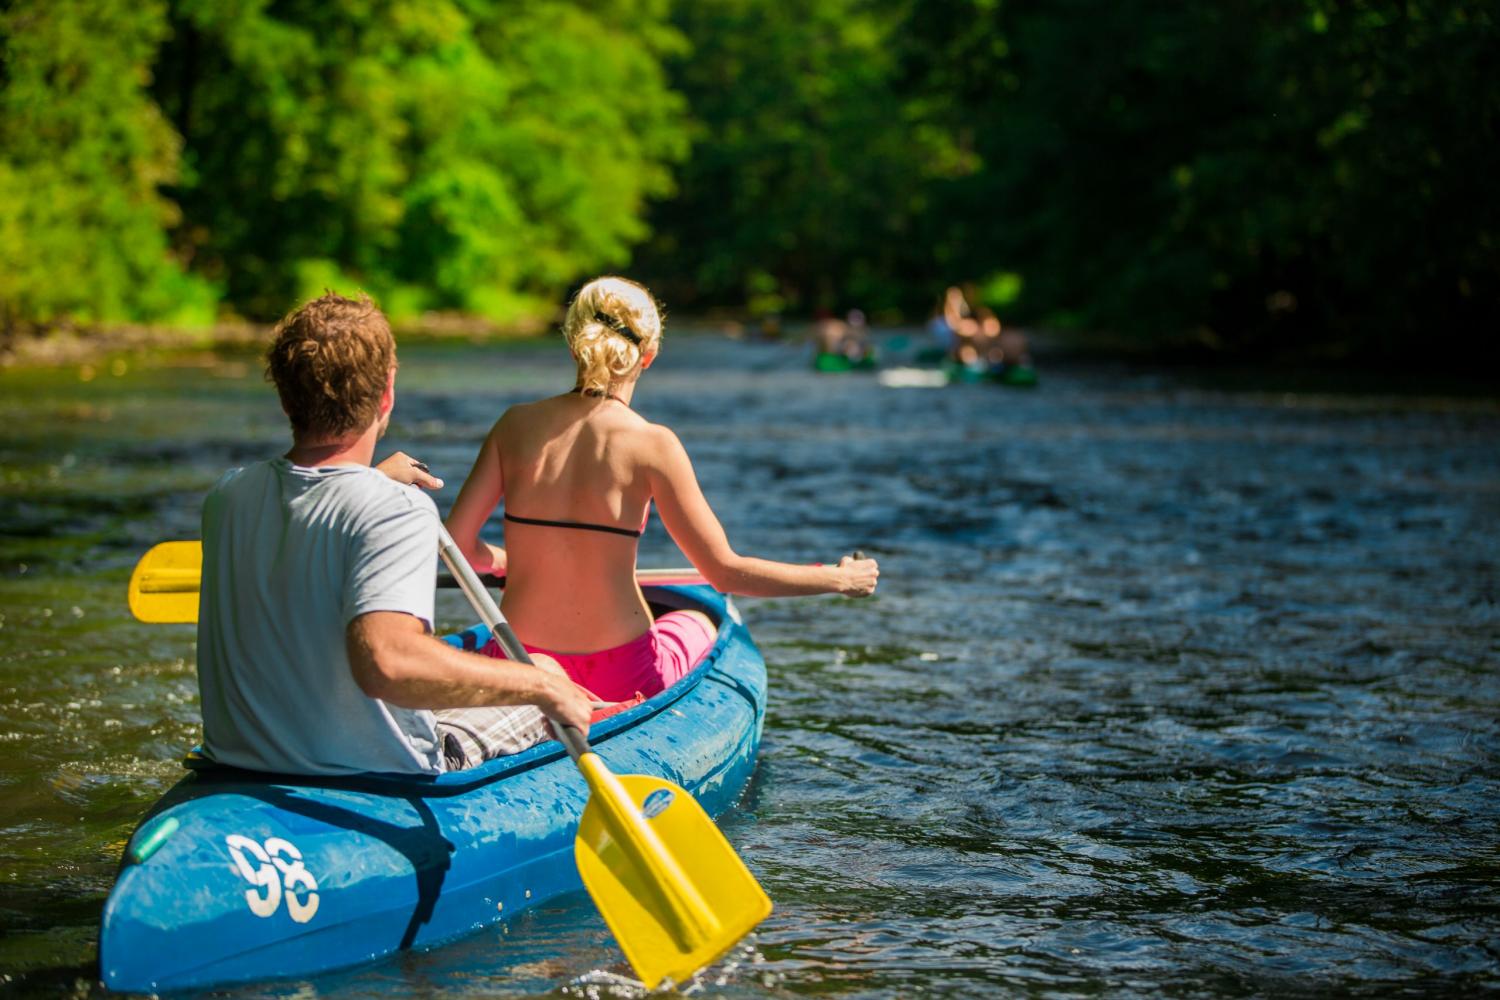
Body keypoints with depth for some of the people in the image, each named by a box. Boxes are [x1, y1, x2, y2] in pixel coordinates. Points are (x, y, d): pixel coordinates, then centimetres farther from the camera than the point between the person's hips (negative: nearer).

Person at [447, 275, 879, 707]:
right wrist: (838, 578, 0)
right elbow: (726, 572, -12)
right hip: (619, 680, -2)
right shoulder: (650, 444, -14)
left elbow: (457, 542, -3)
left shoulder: (517, 424, -4)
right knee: (698, 622, 33)